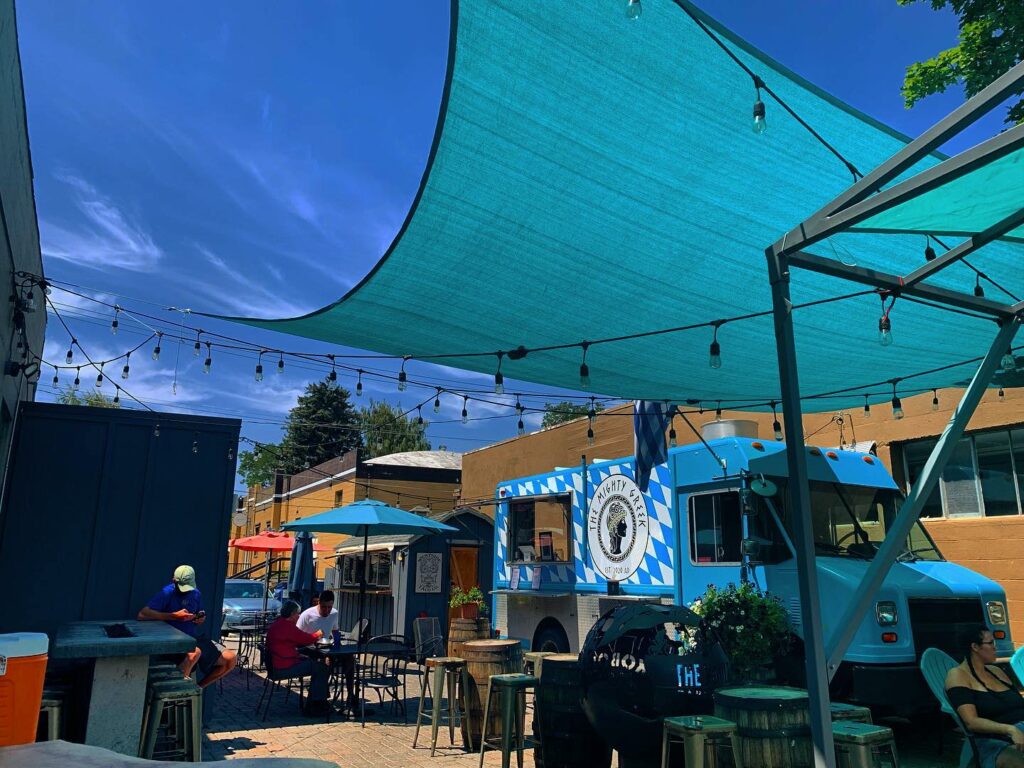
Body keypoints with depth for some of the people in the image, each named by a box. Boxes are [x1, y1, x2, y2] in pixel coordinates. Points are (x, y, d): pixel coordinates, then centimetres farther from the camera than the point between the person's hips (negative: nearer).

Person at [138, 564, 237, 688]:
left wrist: (201, 619, -4)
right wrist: (175, 616, -26)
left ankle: (198, 687, 15)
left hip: (196, 637, 7)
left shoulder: (196, 593, 9)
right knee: (194, 652, -40)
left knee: (230, 659, -4)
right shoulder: (167, 593, -11)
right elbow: (142, 615, -24)